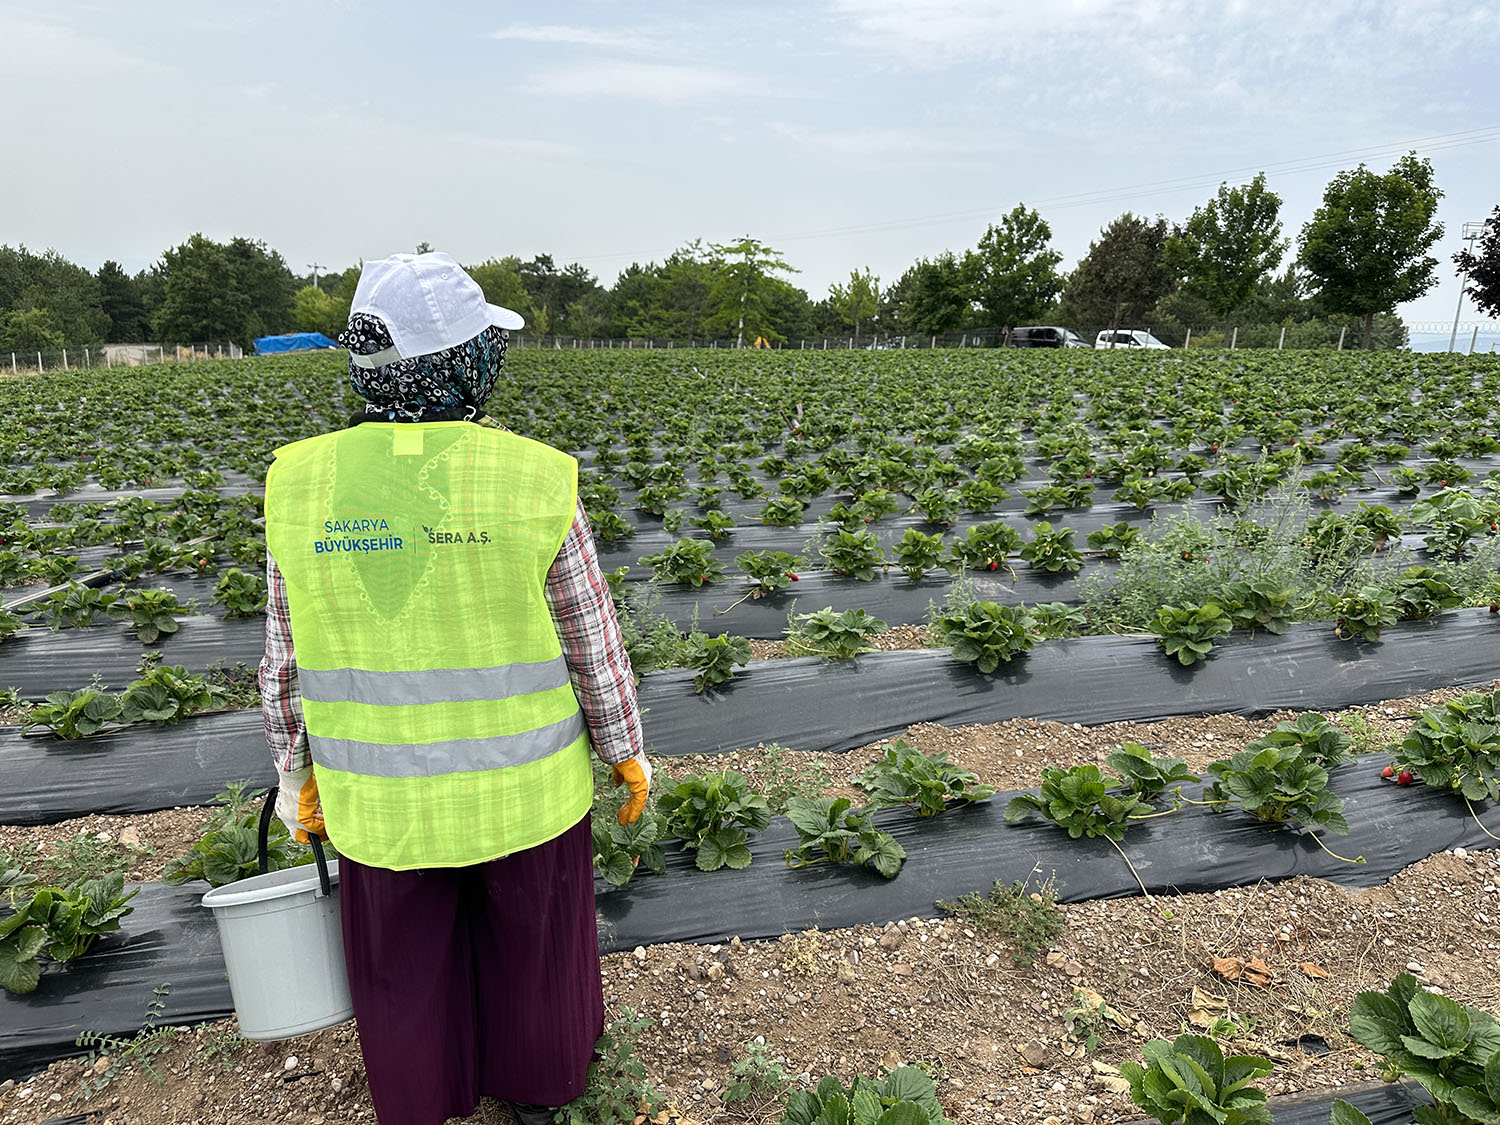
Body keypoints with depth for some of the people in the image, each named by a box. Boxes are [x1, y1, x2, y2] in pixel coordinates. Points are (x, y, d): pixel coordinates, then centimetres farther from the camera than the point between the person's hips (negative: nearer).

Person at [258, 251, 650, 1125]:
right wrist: (628, 748, 4)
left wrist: (304, 774, 12)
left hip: (383, 792, 2)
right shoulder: (534, 481, -19)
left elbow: (289, 660, -2)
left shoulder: (303, 485, -11)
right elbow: (594, 644, -11)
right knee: (532, 937, 24)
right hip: (520, 783, -1)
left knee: (405, 960, 26)